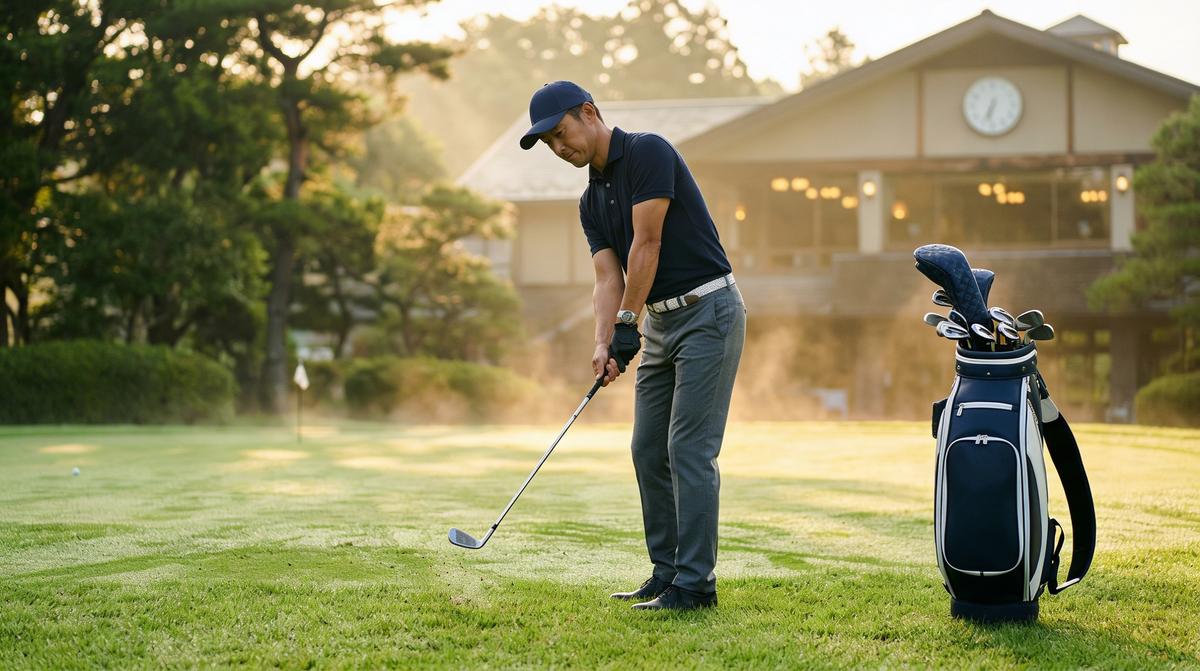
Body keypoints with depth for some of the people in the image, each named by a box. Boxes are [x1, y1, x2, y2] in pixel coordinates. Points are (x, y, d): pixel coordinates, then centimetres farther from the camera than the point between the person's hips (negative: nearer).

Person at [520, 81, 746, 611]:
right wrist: (604, 344, -13)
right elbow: (608, 278, 3)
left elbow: (647, 243, -17)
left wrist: (627, 323, -16)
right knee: (649, 451, 8)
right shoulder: (591, 201, 13)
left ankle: (695, 583, -6)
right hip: (660, 321, 9)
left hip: (708, 311, -9)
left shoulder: (649, 152, -12)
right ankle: (668, 573, 15)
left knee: (690, 449, -10)